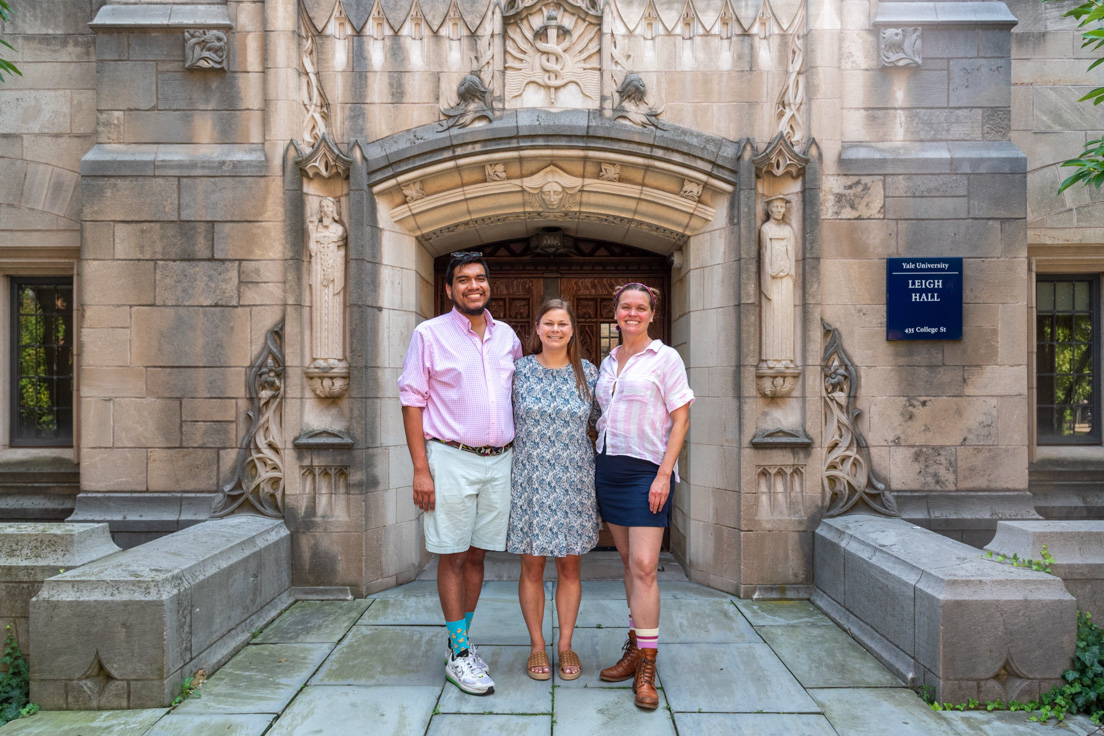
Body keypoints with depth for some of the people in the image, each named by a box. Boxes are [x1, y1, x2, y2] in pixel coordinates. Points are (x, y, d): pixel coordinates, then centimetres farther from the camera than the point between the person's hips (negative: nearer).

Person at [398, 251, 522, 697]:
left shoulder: (507, 337, 11)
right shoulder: (429, 335, -3)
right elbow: (412, 402, -5)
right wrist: (421, 469, -11)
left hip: (499, 460, 4)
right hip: (452, 459, -4)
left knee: (477, 555, 13)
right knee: (452, 557, 3)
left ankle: (462, 641, 28)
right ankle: (459, 655, 16)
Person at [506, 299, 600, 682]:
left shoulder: (587, 372, 2)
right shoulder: (519, 370, 0)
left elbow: (601, 419, 14)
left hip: (573, 481, 1)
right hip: (529, 479, -1)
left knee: (570, 566, 9)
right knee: (532, 567, 7)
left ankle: (565, 645, 26)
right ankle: (537, 646, 25)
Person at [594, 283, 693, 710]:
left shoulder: (665, 358, -3)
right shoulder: (608, 362, 14)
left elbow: (681, 419, -6)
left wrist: (664, 474, -14)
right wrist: (595, 463, 11)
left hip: (646, 470, -5)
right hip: (608, 468, 6)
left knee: (644, 566, -9)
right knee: (629, 563, 12)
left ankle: (646, 668, 2)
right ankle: (635, 649, 24)